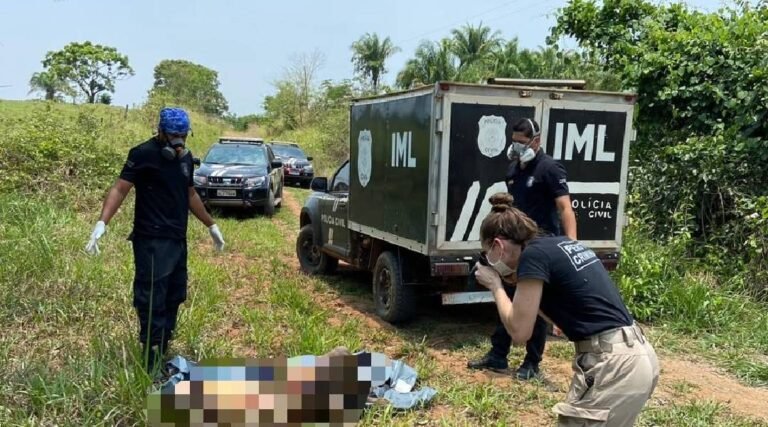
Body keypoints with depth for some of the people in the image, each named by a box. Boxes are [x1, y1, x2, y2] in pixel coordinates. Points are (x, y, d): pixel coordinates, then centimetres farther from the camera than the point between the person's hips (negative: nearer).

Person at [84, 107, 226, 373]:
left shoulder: (186, 157, 13)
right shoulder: (143, 154, -9)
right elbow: (120, 189, -15)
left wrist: (211, 225, 29)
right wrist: (102, 223, -28)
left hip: (178, 241, 8)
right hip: (152, 242, -8)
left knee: (173, 299, 13)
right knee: (151, 303, -8)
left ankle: (162, 356, 25)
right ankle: (152, 365, 0)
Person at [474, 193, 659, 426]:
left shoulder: (533, 254, -12)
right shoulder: (560, 244, 12)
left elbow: (519, 332, -9)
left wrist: (495, 286, 3)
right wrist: (519, 280, 17)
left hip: (614, 366, -9)